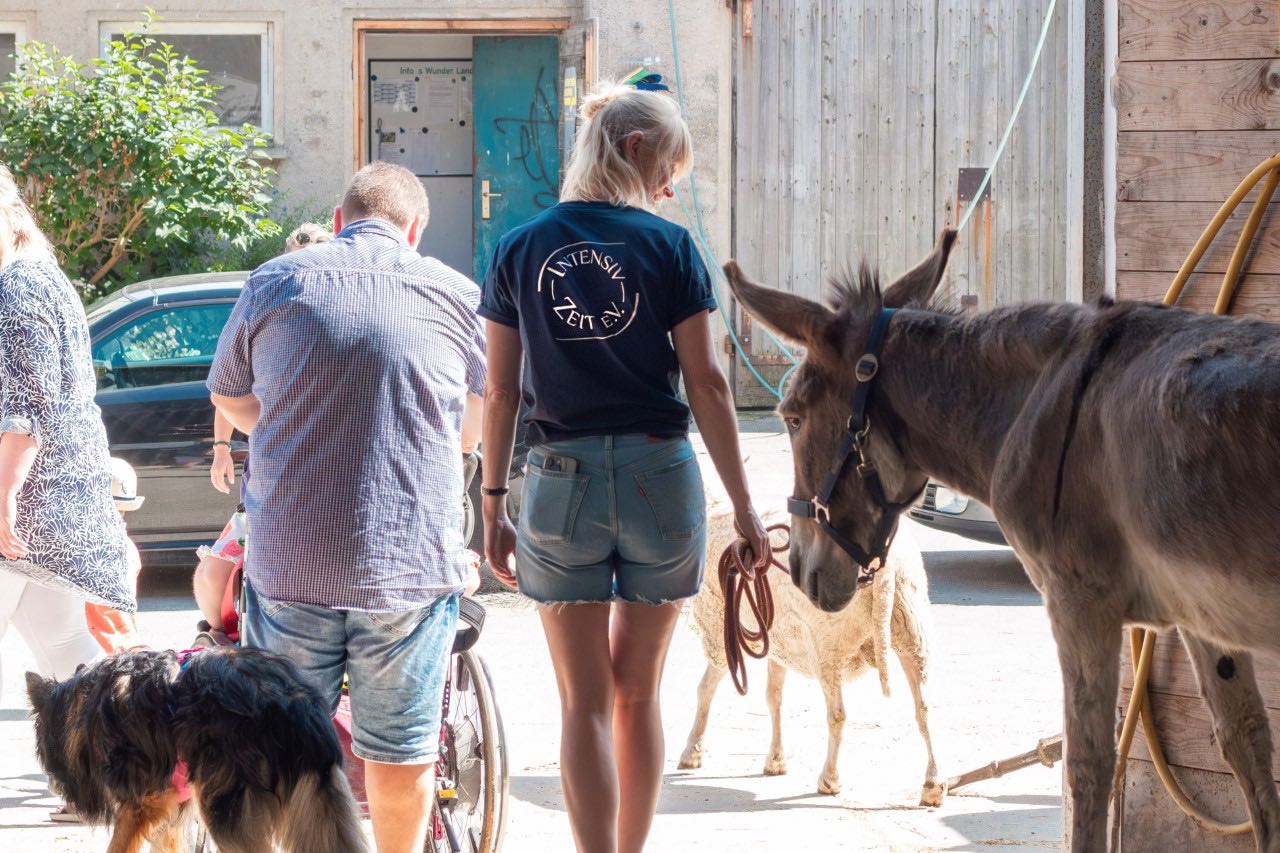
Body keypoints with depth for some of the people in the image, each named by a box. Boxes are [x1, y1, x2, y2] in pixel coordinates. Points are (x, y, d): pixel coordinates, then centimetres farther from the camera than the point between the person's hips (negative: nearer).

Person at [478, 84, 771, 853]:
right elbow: (706, 383, -5)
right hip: (660, 474, 0)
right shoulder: (670, 247, -4)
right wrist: (743, 506, -2)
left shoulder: (520, 251, 2)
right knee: (639, 694, 15)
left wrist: (493, 501, 10)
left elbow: (501, 393, 2)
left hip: (562, 480, 0)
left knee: (585, 703, 4)